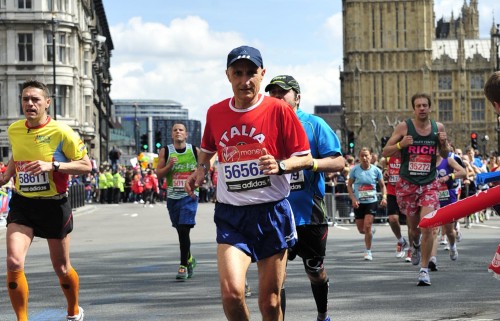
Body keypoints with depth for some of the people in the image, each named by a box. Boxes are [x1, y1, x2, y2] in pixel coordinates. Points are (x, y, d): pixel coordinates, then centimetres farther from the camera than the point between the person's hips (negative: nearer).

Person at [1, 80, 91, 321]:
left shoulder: (61, 132, -13)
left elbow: (86, 165, -12)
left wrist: (52, 166, -23)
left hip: (54, 205, -3)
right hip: (22, 203, 3)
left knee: (61, 268, 11)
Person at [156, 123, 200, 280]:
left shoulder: (195, 150, 2)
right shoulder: (165, 151, 3)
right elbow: (158, 173, 1)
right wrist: (169, 165, -16)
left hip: (189, 195, -2)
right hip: (172, 196, 2)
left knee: (184, 230, -14)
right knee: (181, 231, 12)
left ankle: (183, 265, -9)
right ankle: (189, 259, 34)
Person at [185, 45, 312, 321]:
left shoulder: (279, 110, -5)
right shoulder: (215, 113, 5)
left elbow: (306, 159, -2)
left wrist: (280, 165, -21)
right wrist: (201, 169, 6)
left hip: (272, 213, -1)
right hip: (231, 216, 1)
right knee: (231, 291, -20)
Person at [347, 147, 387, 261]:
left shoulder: (376, 170, -4)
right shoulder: (355, 170, -5)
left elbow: (382, 185, 7)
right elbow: (349, 185, 2)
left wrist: (384, 197, -9)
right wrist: (353, 199, -11)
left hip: (372, 202, -1)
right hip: (358, 203, 2)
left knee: (367, 226, -13)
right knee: (361, 229, 7)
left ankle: (368, 251, 1)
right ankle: (371, 229, 44)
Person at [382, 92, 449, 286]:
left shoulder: (438, 127, 2)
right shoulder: (404, 127, -5)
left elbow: (445, 156, 14)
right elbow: (385, 152, -3)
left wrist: (444, 143, -8)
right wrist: (401, 144, -21)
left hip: (430, 184, 0)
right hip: (407, 184, 0)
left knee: (427, 226, -14)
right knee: (413, 227, 11)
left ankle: (424, 270, -7)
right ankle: (415, 247, 47)